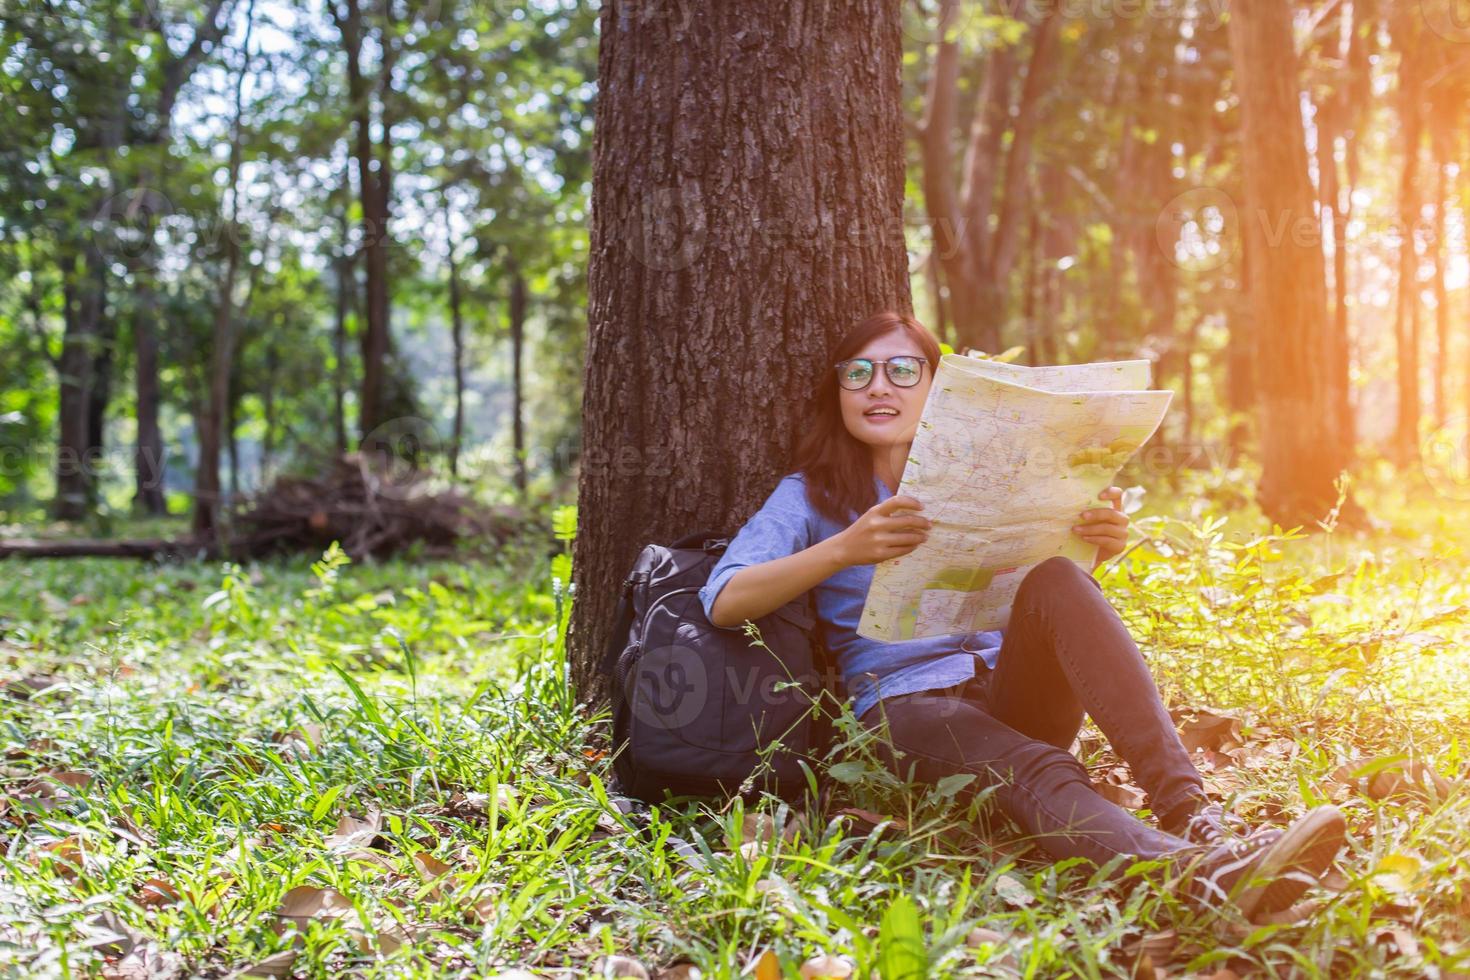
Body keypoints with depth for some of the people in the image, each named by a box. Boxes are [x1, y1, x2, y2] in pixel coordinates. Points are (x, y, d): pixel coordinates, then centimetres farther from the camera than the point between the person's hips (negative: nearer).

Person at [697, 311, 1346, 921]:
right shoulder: (807, 497, 10)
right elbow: (722, 603, -8)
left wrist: (1102, 544, -14)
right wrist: (843, 551, -24)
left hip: (1011, 690, 3)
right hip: (906, 706, -3)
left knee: (1055, 581, -29)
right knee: (1037, 771, -36)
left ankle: (1189, 811, -44)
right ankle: (1196, 873, -65)